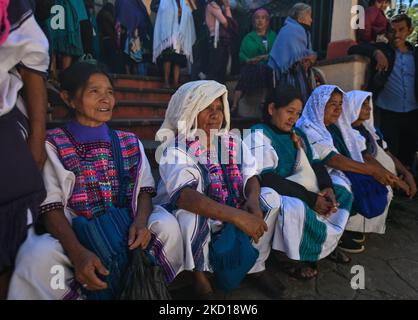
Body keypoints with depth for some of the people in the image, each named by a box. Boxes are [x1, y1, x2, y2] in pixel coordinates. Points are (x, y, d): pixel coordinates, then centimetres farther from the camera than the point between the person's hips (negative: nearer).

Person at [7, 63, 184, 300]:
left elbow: (144, 190, 5)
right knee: (40, 254, -32)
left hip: (124, 229, 3)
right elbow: (51, 206, -8)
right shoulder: (53, 145, 0)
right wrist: (77, 252, -25)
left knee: (167, 224, -24)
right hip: (71, 233, -2)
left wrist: (141, 221, -18)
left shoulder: (130, 142, 10)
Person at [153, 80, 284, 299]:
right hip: (190, 221, -5)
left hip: (226, 217, 5)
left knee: (270, 197, -9)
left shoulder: (233, 143, 0)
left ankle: (257, 266, 7)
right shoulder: (175, 149, -19)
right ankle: (199, 275, -9)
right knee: (192, 206, -36)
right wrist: (237, 216, -43)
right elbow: (182, 195, -36)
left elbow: (251, 177, -5)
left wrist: (253, 201, -29)